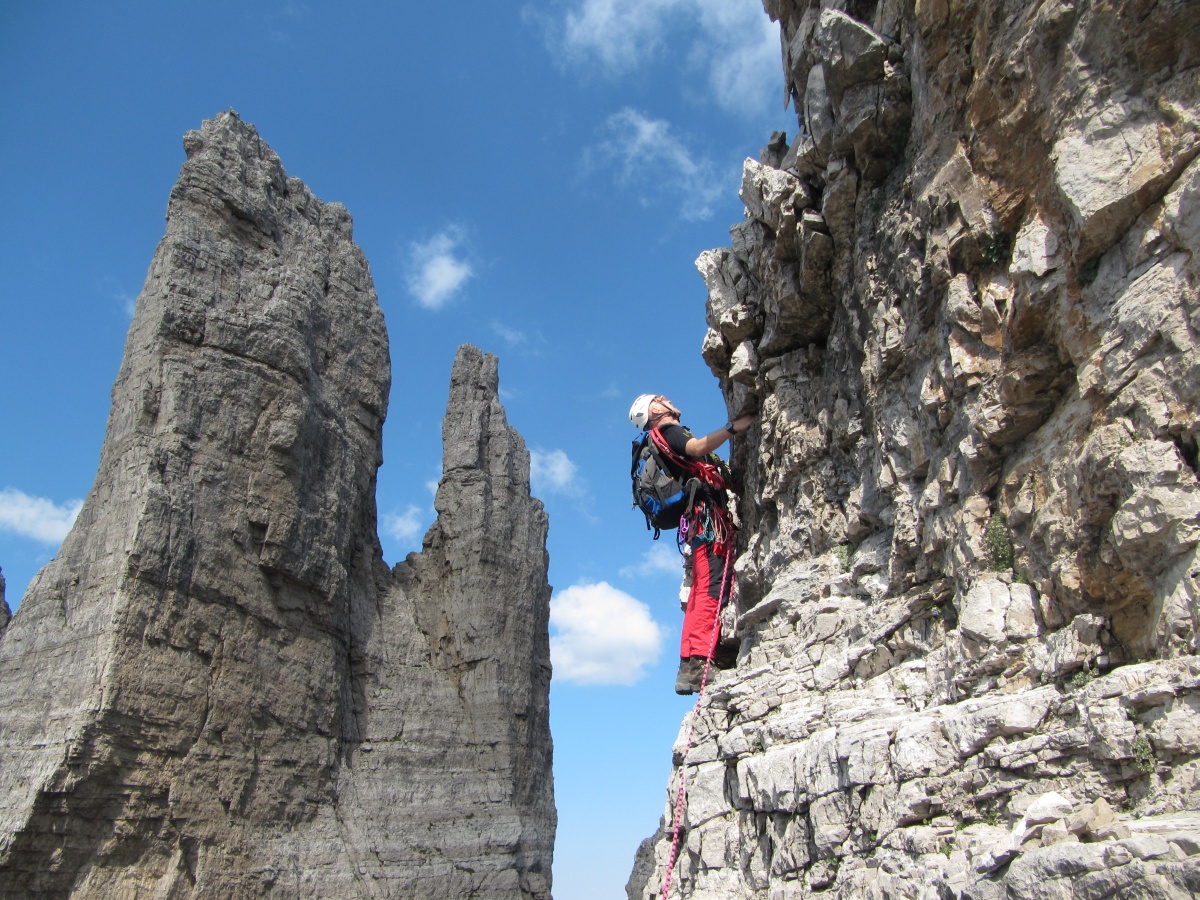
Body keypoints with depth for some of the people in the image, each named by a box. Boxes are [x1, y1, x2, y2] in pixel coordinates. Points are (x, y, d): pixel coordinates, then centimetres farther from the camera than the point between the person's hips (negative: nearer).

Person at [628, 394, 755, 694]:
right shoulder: (669, 431, 3)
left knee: (703, 591, 5)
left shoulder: (672, 438, 32)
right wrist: (733, 427, -22)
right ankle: (695, 663, -28)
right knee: (710, 588, -20)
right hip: (707, 517, -10)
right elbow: (698, 447, -18)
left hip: (704, 523, 10)